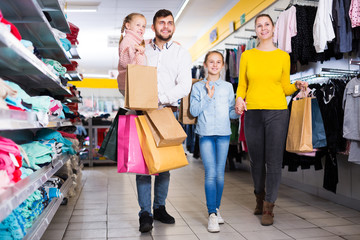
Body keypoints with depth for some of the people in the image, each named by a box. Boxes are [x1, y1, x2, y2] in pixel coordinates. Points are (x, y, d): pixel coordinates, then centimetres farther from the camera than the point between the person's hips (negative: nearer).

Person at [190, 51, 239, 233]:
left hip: (223, 133, 2)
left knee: (220, 174, 6)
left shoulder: (228, 87, 11)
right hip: (205, 133, -2)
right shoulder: (198, 87, 6)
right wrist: (208, 97, -10)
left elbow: (231, 112, 11)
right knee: (210, 174, -9)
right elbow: (193, 111, -3)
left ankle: (216, 208, 22)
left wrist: (238, 112, -10)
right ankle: (212, 214, -4)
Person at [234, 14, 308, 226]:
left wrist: (297, 86, -9)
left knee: (274, 161, -3)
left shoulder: (283, 56, 8)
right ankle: (260, 199, 31)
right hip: (253, 113, 1)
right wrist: (239, 98, -11)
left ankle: (269, 208, 8)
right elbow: (242, 85, 9)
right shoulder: (247, 56, 9)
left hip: (277, 112, -1)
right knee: (256, 160, 9)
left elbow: (285, 88, 11)